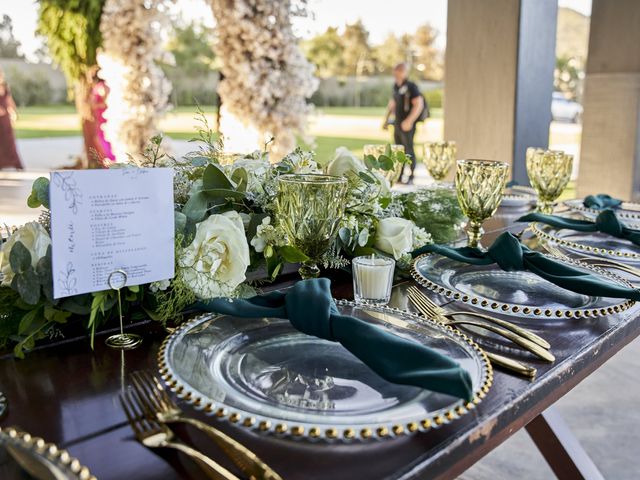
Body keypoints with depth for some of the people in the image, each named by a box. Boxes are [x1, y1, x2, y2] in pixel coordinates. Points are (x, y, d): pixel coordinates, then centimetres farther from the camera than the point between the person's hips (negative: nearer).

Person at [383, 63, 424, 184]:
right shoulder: (396, 86, 11)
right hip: (397, 123, 8)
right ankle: (399, 175, 20)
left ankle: (411, 177, 3)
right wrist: (386, 119, 22)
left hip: (407, 125, -7)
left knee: (409, 150, -3)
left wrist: (409, 121, -26)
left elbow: (419, 105, -19)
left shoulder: (411, 87, -12)